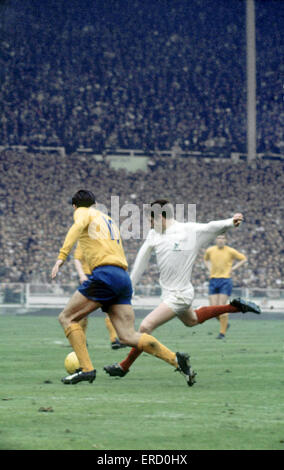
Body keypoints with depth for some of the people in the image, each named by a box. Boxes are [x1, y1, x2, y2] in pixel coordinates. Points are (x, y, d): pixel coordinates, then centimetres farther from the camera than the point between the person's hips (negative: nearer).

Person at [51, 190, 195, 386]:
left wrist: (62, 256, -23)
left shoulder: (83, 212, 10)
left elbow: (77, 228, -14)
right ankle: (176, 359, -14)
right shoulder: (109, 220, 33)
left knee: (67, 318, 5)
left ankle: (87, 369, -6)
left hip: (105, 274, -7)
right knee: (129, 336, 1)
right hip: (124, 278, 7)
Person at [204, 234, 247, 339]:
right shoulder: (210, 250, 8)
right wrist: (209, 269, 12)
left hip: (225, 280, -4)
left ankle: (222, 333, -4)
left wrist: (233, 269, 0)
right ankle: (225, 323, 24)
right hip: (213, 280, 4)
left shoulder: (230, 251, -2)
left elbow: (244, 259, 9)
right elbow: (206, 259, 30)